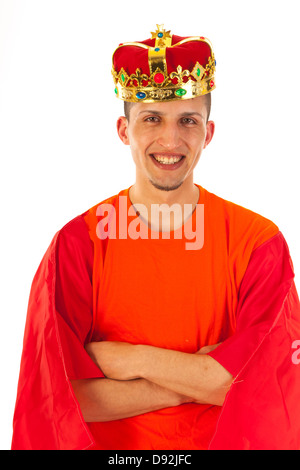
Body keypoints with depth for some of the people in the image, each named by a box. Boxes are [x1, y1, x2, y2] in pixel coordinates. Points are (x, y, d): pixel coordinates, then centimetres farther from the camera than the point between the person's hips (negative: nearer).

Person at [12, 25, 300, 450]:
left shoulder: (259, 242, -8)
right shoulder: (78, 243, -8)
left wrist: (132, 359, -14)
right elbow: (61, 396, -12)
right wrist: (203, 377, -16)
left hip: (222, 441, 1)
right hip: (111, 444, 0)